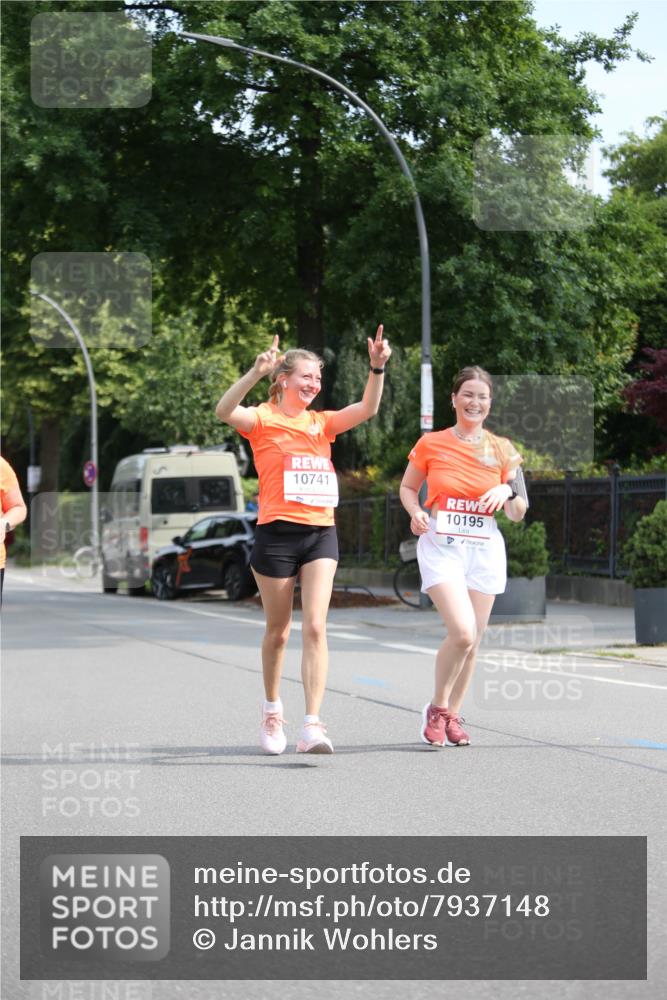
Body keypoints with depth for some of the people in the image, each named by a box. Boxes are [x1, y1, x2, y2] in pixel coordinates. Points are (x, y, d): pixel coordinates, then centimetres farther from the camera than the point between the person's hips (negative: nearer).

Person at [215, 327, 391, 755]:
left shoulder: (321, 422, 14)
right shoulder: (263, 419, -1)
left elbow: (367, 409, 3)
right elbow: (225, 412, -21)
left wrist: (377, 367, -12)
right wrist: (256, 372, -35)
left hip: (321, 533, 3)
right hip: (277, 533, -3)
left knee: (315, 627, -10)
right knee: (278, 630, 9)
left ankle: (312, 725, -16)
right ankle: (272, 711, 30)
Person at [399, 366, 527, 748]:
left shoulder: (502, 450, 6)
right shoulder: (431, 444, 1)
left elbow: (518, 514, 10)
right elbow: (407, 488, 14)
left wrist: (508, 492, -12)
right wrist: (416, 512, -7)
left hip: (485, 549, 3)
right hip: (441, 545, -3)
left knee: (473, 641, 4)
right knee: (462, 632, -19)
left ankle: (452, 716, 22)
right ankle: (436, 708, 2)